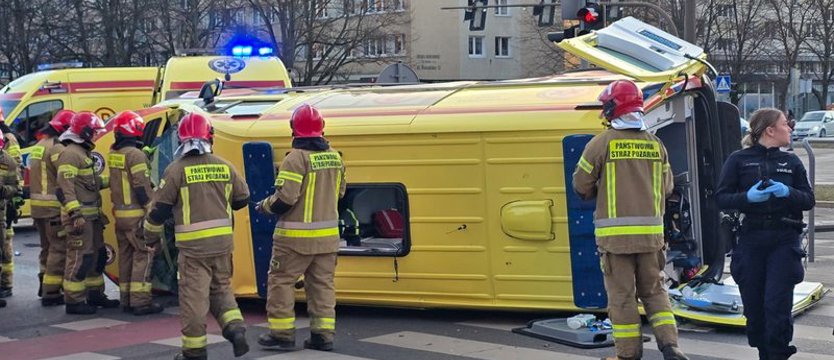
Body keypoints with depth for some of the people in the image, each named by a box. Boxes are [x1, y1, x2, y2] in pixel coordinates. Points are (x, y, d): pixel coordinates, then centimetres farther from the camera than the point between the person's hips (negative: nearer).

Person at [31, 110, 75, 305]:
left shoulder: (37, 147, 16)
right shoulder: (58, 148, -14)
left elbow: (37, 177, 16)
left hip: (38, 206, 10)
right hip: (54, 207, -10)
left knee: (48, 247, 20)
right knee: (59, 249, -6)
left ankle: (45, 287, 28)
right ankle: (51, 293, -6)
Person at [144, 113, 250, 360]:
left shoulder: (177, 169, -8)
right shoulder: (224, 167, 4)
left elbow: (159, 207, -4)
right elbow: (242, 198, 16)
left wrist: (151, 237, 11)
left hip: (193, 244, -4)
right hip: (223, 241, 4)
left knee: (194, 295, 3)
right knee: (221, 289, 20)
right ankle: (235, 329, 1)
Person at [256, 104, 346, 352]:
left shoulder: (296, 158, -17)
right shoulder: (334, 157, 5)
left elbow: (285, 199, -20)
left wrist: (264, 206, -2)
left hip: (296, 237, -6)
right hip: (327, 235, 6)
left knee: (281, 280, 7)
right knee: (322, 284, 12)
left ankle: (282, 334, 9)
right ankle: (323, 335, 13)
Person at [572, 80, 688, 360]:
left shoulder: (602, 143, -7)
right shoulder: (655, 144, 6)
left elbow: (582, 186, -1)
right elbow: (666, 187, 11)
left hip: (615, 232, -4)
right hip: (650, 231, 4)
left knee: (622, 294, 4)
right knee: (653, 289, 16)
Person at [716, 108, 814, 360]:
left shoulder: (791, 162, 12)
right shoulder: (739, 160, 4)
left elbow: (808, 199, 9)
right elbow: (721, 198, -1)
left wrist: (788, 193, -11)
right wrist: (747, 197, -18)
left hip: (784, 241, 1)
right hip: (750, 241, -1)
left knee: (777, 303, -9)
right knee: (754, 304, 5)